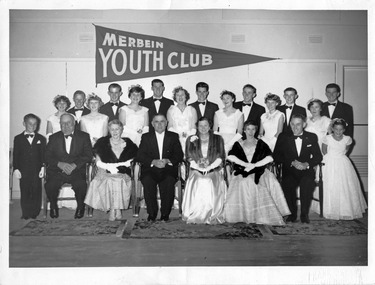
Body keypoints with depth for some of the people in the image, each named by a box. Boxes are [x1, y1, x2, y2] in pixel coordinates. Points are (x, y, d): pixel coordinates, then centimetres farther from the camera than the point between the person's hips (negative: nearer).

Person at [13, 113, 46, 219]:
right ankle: (25, 214, 10)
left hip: (36, 170, 0)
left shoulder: (41, 139, 11)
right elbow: (15, 155, 5)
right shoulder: (18, 138, 9)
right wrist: (16, 169, -5)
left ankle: (34, 213, 8)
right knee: (25, 192, 1)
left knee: (36, 192, -2)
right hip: (23, 170, 0)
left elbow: (43, 155, 7)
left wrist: (43, 168, -4)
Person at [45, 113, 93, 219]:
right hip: (57, 171, 2)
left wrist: (74, 165, -15)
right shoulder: (54, 138, 15)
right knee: (50, 185, -28)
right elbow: (47, 156, 5)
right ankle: (53, 207, 4)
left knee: (81, 185, -31)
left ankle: (80, 207, -1)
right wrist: (60, 164, -14)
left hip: (76, 171, -1)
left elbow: (88, 155, -1)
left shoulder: (83, 136, 10)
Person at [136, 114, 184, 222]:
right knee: (147, 181, -30)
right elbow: (140, 156, 1)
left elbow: (179, 155, 4)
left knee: (169, 182, -31)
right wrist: (154, 162, -17)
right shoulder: (146, 137, 13)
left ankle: (165, 213, -14)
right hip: (150, 169, 0)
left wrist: (167, 161, -16)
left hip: (168, 169, 0)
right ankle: (152, 213, -13)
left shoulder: (173, 136, 14)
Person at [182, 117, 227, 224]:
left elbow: (220, 157, 5)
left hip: (214, 170, 0)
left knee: (212, 189, -25)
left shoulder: (218, 139, 14)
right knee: (196, 187, -25)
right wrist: (199, 167, -8)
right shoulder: (191, 139, 15)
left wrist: (209, 167, -8)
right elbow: (189, 157, 7)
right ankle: (194, 216, -18)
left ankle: (212, 217, -18)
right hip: (196, 170, 1)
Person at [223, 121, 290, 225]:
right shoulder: (238, 144, 18)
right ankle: (242, 216, -22)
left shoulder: (260, 144, 16)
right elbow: (230, 156, 0)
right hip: (242, 173, 0)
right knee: (243, 183, -30)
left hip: (258, 173, 0)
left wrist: (254, 165, -10)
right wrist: (245, 164, -11)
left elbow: (270, 158, -1)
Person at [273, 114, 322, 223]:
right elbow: (276, 156, 0)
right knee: (287, 183, -32)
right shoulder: (283, 137, 7)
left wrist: (307, 164, -14)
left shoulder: (312, 137, 11)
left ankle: (304, 214, -12)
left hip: (306, 171, 1)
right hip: (289, 171, 0)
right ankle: (292, 213, -10)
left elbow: (318, 156, 6)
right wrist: (292, 162, -14)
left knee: (308, 183, -32)